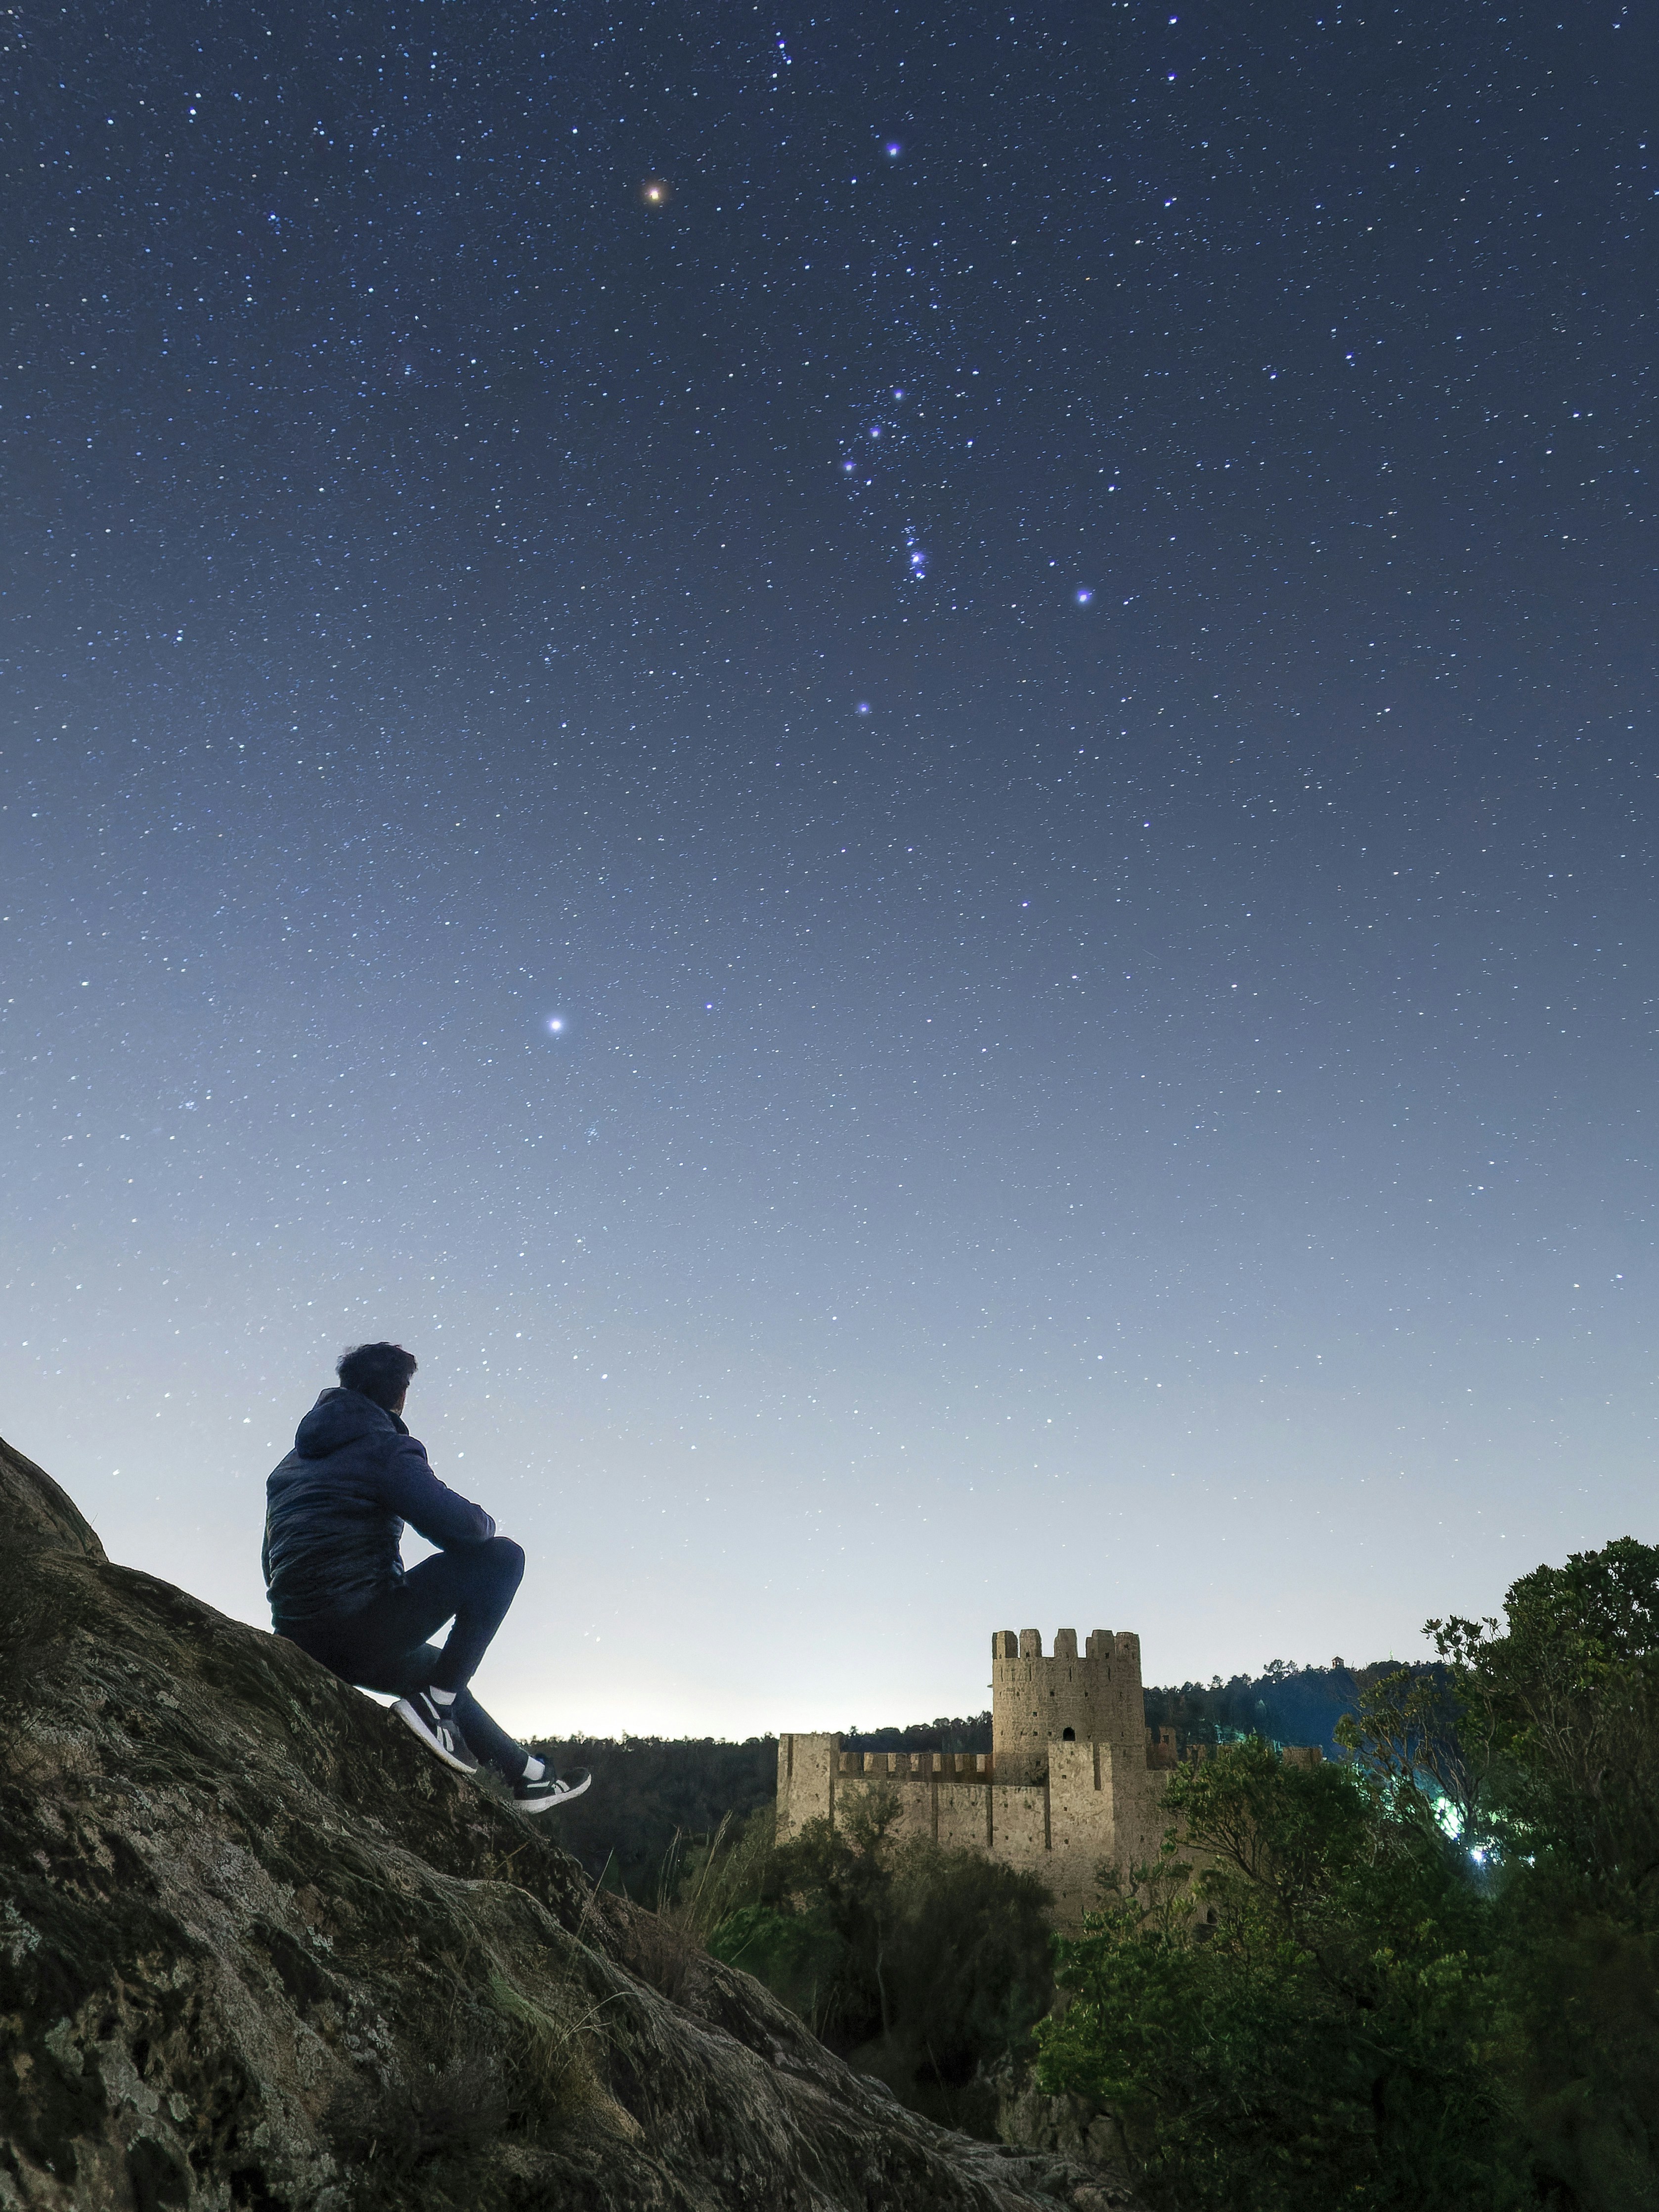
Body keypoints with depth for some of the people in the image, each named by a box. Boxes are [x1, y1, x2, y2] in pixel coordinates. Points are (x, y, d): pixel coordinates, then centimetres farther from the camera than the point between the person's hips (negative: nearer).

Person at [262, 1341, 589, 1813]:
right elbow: (455, 1524, -17)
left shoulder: (291, 1463, 19)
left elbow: (273, 1563, 26)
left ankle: (524, 1774, 31)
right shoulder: (384, 1447, -7)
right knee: (502, 1556, -3)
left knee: (439, 1669, 31)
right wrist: (483, 1522, 6)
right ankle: (435, 1703, -5)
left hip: (297, 1635, 9)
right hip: (360, 1628, -9)